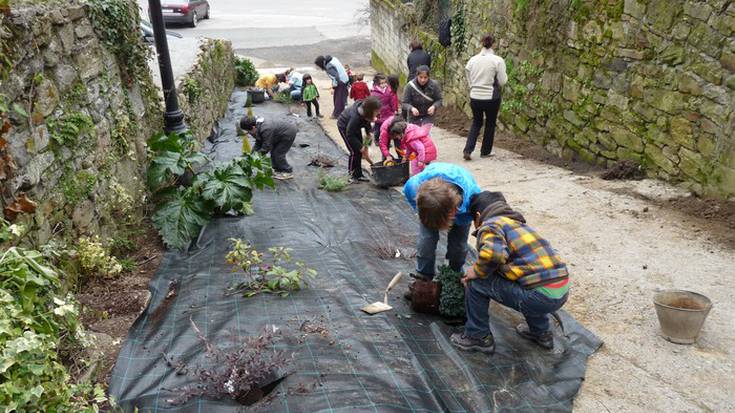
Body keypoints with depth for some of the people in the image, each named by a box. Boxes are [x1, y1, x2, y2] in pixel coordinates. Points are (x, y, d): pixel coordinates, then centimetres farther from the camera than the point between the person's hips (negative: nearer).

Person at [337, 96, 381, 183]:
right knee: (354, 151, -11)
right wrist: (360, 147, -28)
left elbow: (367, 120, 3)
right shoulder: (356, 117, -42)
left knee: (359, 151, 6)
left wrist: (368, 132, -3)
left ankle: (358, 175, 16)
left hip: (355, 127, 7)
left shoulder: (366, 111, -24)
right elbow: (350, 135, -30)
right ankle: (352, 176, 3)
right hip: (344, 127, -7)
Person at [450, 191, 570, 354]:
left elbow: (493, 253, -25)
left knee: (476, 283, 2)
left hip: (541, 296, -8)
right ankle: (541, 332, 40)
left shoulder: (489, 225, -3)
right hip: (562, 291, 9)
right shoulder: (517, 223, 24)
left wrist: (477, 271, -6)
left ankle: (479, 337, 17)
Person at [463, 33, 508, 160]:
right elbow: (502, 81, -8)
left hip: (475, 97, 3)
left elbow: (469, 80, 6)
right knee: (490, 123, 17)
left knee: (476, 122, 20)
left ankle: (468, 150, 6)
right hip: (491, 97, -3)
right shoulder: (498, 60, -11)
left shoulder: (472, 59, 0)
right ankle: (485, 151, 27)